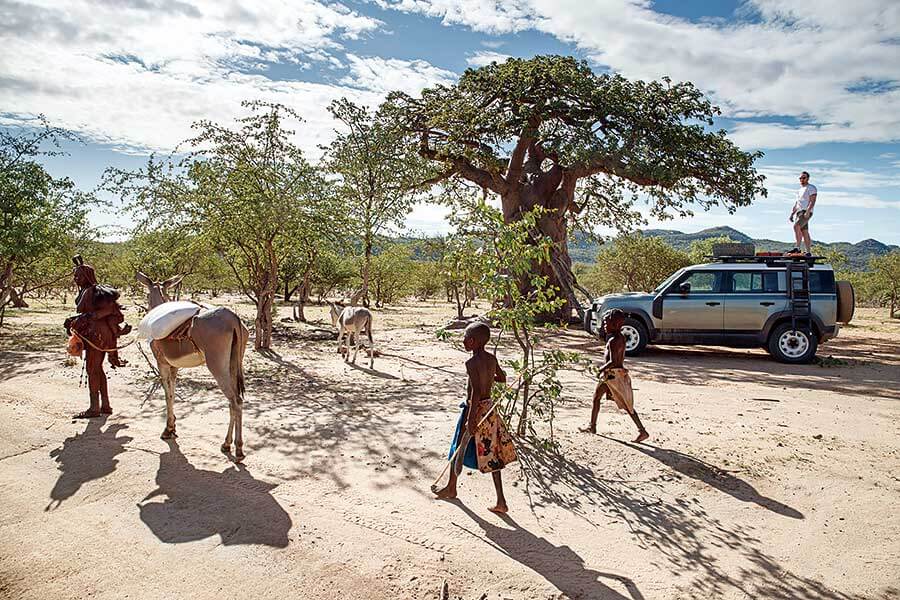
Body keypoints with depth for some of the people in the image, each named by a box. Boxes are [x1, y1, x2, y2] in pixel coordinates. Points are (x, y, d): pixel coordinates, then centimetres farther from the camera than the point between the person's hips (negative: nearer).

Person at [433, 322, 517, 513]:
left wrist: (471, 420, -25)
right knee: (491, 454, 9)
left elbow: (476, 392, -26)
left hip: (475, 409, -7)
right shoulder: (492, 359, 2)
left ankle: (451, 487, 36)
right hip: (489, 408, 7)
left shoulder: (471, 363, -20)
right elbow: (502, 378, 17)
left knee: (459, 449, 15)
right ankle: (501, 501, 8)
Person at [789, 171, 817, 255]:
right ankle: (808, 252, 7)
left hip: (806, 212, -9)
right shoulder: (800, 190, 24)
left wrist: (807, 212, -26)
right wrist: (792, 214, 16)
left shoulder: (811, 188, -2)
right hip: (799, 213, 9)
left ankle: (797, 248, -32)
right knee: (805, 233, 6)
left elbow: (812, 201, -14)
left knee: (796, 226, -28)